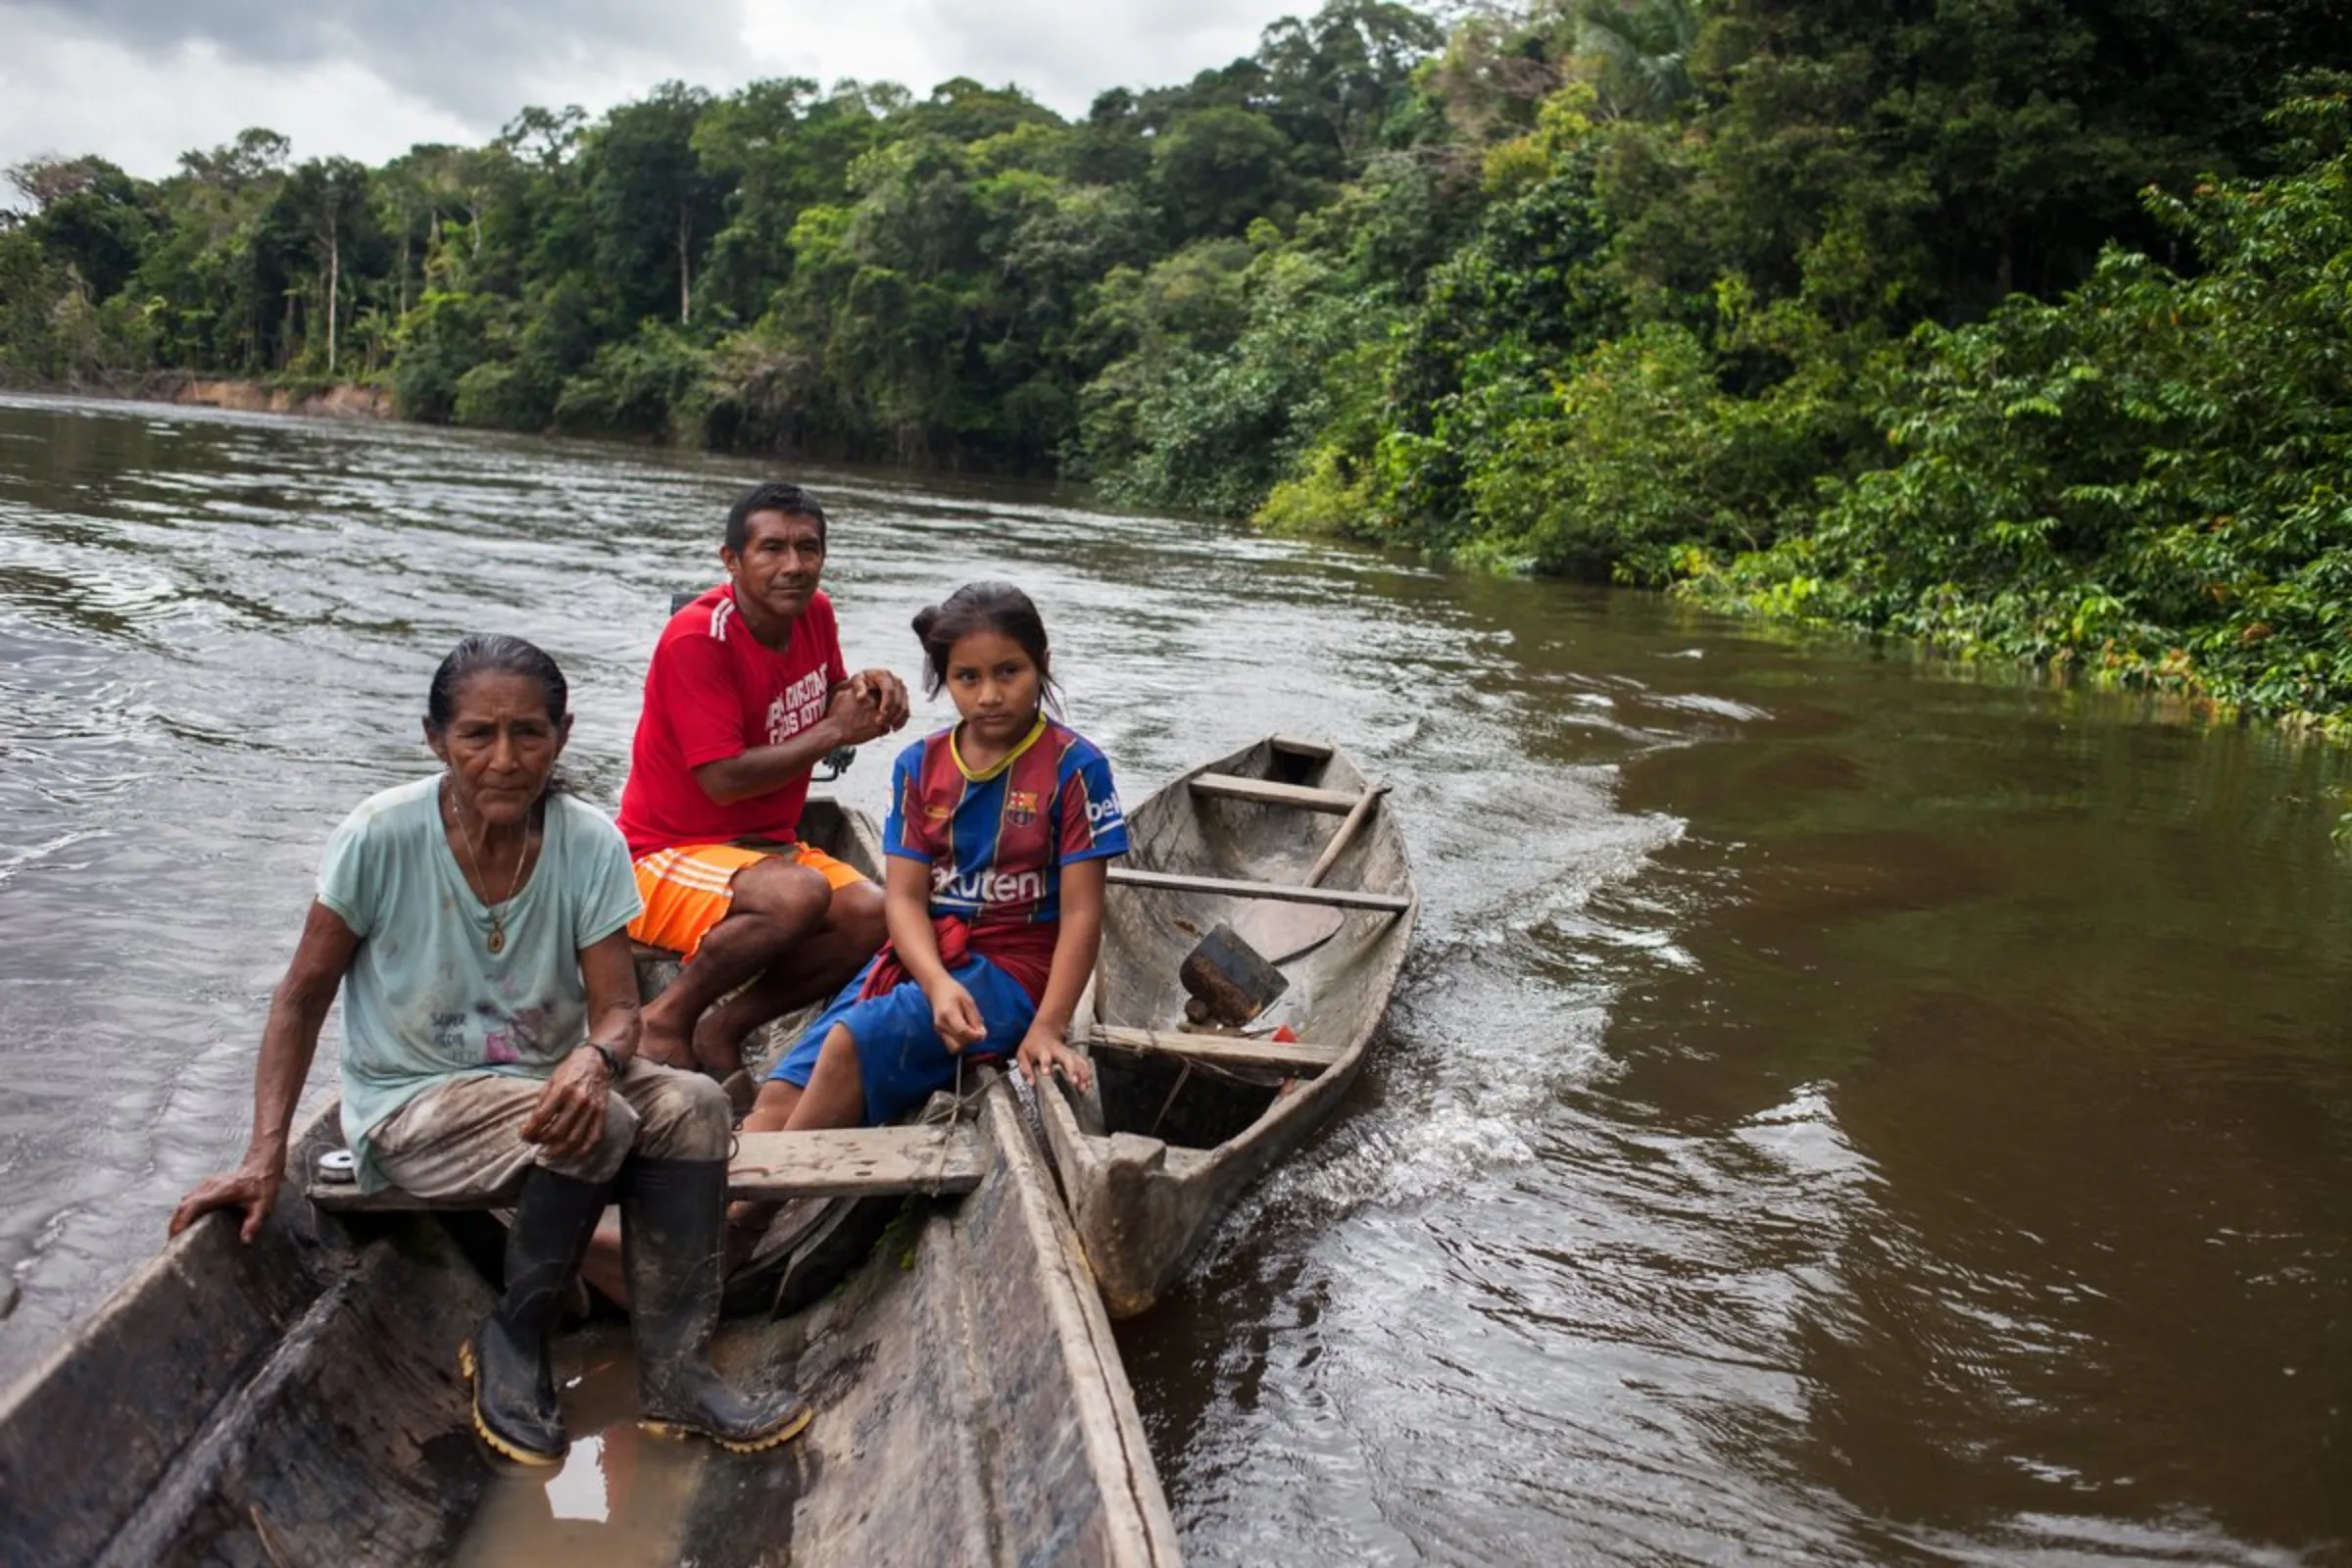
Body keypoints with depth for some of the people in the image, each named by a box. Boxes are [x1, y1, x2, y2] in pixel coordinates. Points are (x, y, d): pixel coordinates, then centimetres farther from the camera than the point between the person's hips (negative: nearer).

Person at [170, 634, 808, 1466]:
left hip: (545, 1082, 4)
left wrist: (593, 1060, -36)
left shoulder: (589, 843, -10)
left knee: (691, 1105, -23)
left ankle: (674, 1374, -14)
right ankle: (510, 1348, -6)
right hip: (407, 1108, -4)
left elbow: (617, 1009, -11)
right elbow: (302, 997, -8)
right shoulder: (381, 837, -17)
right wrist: (264, 1155, -16)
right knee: (597, 1130, -30)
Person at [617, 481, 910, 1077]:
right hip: (669, 853, -7)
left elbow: (823, 703, 19)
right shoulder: (697, 638, -21)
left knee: (873, 915, -19)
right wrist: (836, 732, -18)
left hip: (766, 846, 7)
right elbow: (723, 779, -25)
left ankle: (721, 1030, -5)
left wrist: (865, 688, -6)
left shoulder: (815, 614, 2)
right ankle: (666, 1021, -14)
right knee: (800, 894, -36)